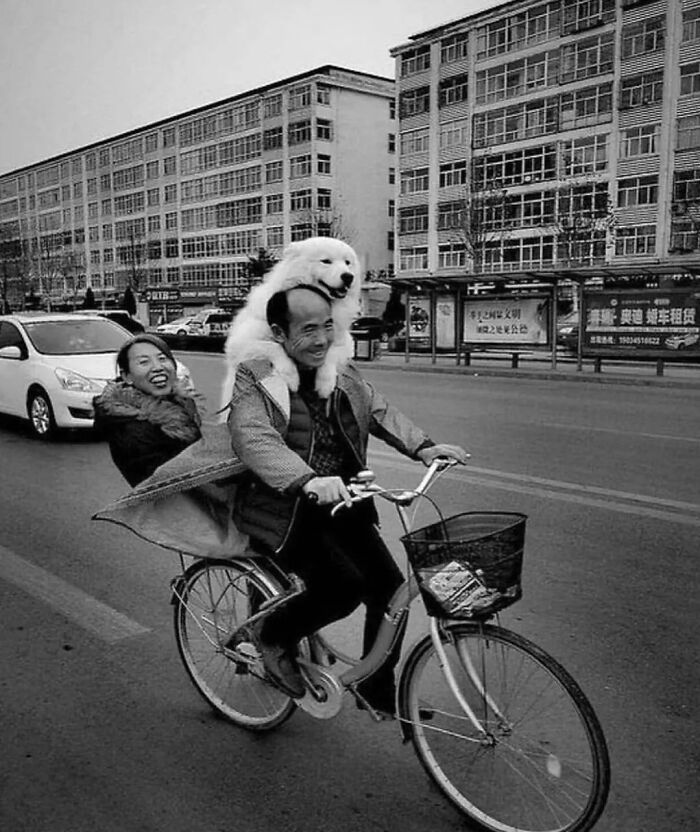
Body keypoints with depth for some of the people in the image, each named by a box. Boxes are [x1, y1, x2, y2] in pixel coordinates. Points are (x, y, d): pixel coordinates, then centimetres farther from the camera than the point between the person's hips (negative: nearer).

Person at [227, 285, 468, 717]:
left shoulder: (342, 374, 9)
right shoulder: (252, 380, -12)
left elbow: (380, 411, 1)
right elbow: (256, 441, -28)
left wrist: (422, 446, -18)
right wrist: (308, 481, -45)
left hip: (341, 504, 6)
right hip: (283, 510, -6)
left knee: (390, 587, -5)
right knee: (344, 584, -23)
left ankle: (378, 691, 18)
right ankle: (274, 635, 7)